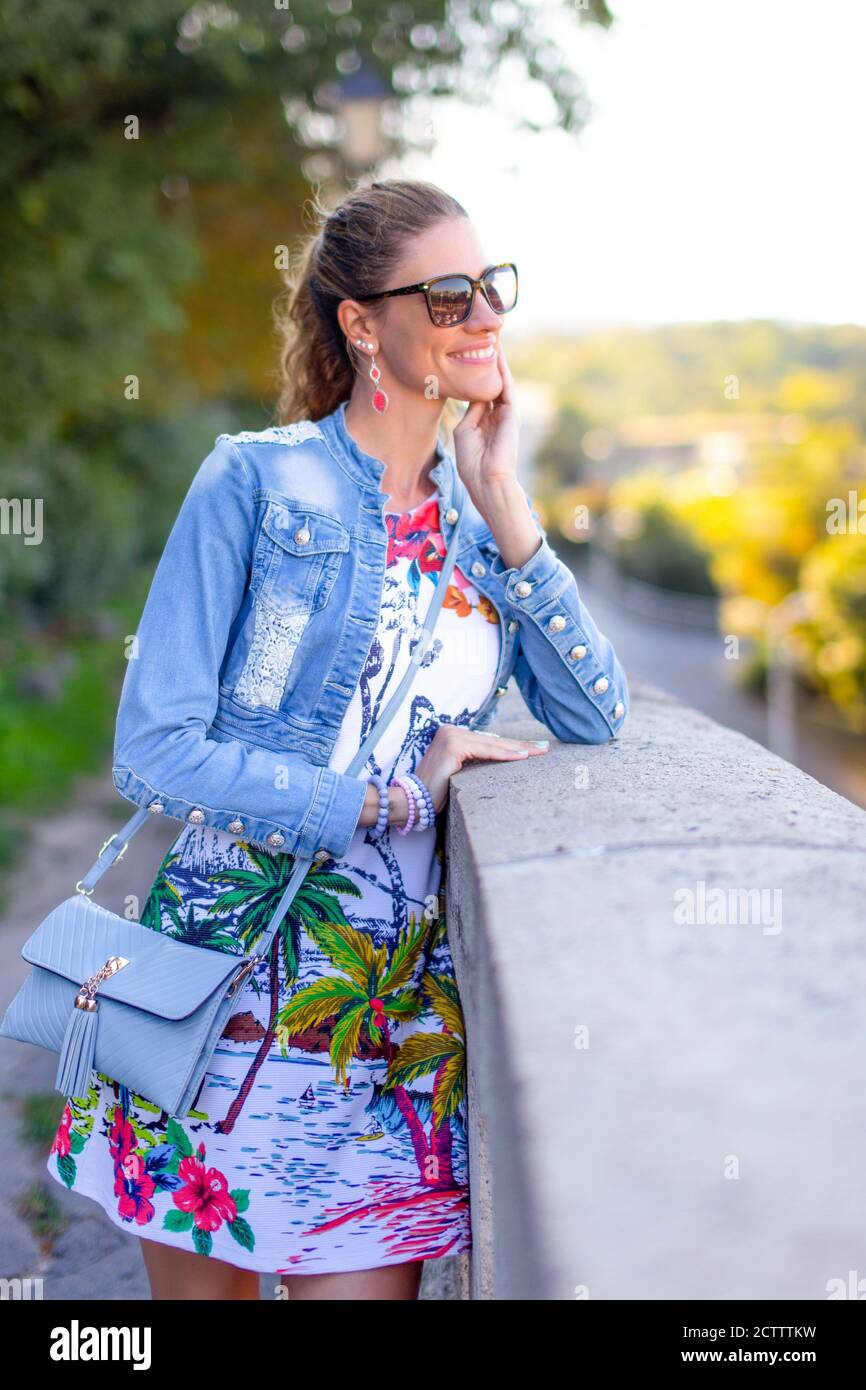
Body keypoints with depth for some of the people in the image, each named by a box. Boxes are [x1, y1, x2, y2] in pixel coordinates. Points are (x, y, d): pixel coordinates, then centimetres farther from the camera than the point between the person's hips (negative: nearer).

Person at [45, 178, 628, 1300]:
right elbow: (154, 754, -13)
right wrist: (392, 801, -12)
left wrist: (501, 503, -7)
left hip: (397, 1002, 4)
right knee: (201, 1285, 13)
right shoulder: (257, 479, -7)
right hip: (225, 961, -3)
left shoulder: (479, 515, 9)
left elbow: (595, 719, -3)